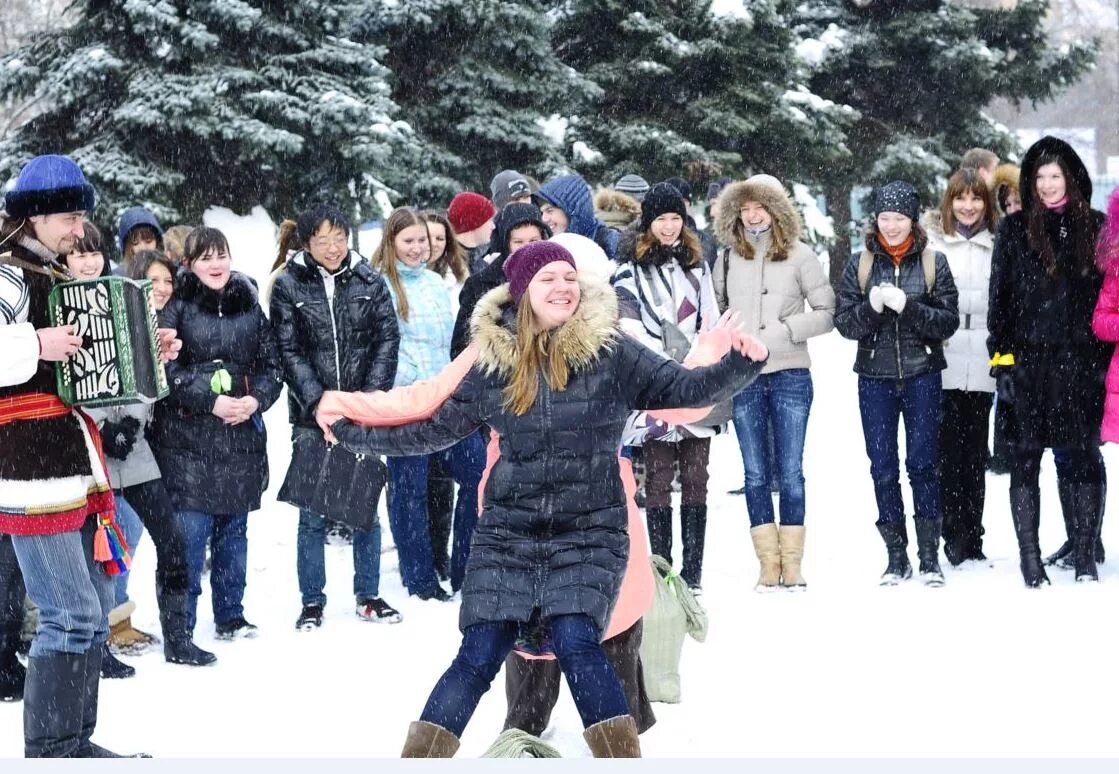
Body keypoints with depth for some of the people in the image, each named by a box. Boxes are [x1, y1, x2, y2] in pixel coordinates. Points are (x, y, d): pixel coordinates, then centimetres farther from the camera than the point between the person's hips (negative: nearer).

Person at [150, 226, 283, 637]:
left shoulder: (249, 305, 11)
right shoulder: (177, 306, -3)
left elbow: (272, 364, 11)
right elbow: (165, 369, -10)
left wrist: (256, 399, -7)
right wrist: (211, 402, -17)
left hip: (242, 434, 5)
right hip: (187, 437, -4)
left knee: (234, 528, 11)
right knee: (190, 530, -7)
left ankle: (230, 616, 20)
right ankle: (181, 624, 0)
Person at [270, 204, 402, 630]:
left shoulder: (369, 281, 3)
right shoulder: (288, 286, -2)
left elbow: (387, 339, 2)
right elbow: (288, 351, -4)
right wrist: (320, 403, -13)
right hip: (314, 416, -2)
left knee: (366, 506, 8)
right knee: (313, 512, -1)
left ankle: (368, 596, 20)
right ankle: (312, 602, 9)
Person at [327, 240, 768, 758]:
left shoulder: (610, 353, -2)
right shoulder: (492, 364, 4)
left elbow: (680, 388, -3)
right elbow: (436, 429, 15)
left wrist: (741, 364, -20)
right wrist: (353, 432, 16)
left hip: (588, 534, -2)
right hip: (508, 535, 2)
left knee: (575, 642, -21)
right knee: (479, 655, -5)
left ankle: (621, 756, -12)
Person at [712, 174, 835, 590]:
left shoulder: (799, 255, -1)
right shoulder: (727, 259, 8)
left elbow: (827, 314, -1)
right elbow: (717, 311, 19)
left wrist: (787, 330, -12)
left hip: (790, 374, -3)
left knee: (791, 471, 1)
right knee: (755, 473, 4)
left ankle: (792, 562, 6)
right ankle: (768, 562, 8)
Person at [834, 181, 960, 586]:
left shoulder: (933, 263, 2)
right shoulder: (860, 265, 6)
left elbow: (948, 322, -4)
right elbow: (843, 323, 1)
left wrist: (907, 306, -18)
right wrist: (871, 306, -18)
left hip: (922, 377, -2)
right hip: (875, 378, 2)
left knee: (922, 462, -3)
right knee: (883, 467, 3)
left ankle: (929, 557, 3)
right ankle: (896, 557, 11)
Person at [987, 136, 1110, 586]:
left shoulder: (1096, 229, 7)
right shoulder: (1015, 231, 6)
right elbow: (1000, 298, 4)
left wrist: (1108, 357, 2)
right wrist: (1001, 358, -4)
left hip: (1082, 365, 0)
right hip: (1029, 365, 0)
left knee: (1080, 459, 2)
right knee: (1026, 460, 2)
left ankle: (1085, 561, 7)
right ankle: (1030, 562, 6)